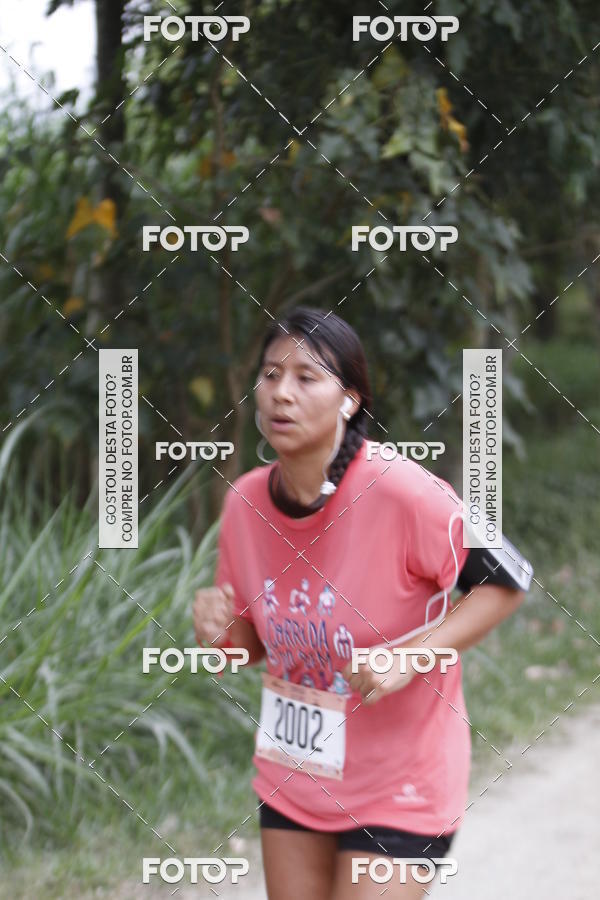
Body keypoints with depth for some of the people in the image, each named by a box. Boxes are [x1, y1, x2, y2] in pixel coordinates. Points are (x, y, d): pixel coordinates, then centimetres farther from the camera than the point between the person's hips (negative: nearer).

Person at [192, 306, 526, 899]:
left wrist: (408, 658, -25)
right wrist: (218, 630, -15)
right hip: (291, 777, 5)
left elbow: (504, 584, -13)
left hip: (397, 789, -5)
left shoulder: (403, 493, -22)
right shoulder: (245, 500, -5)